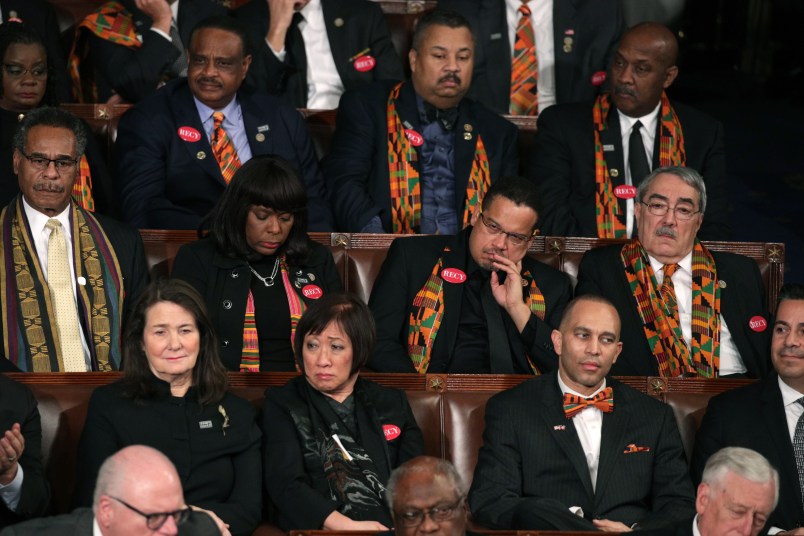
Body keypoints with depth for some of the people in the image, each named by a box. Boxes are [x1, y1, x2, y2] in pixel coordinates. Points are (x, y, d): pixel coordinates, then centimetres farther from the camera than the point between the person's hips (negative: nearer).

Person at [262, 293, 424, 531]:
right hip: (323, 529, -2)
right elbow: (285, 484, -2)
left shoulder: (393, 404, 21)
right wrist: (346, 525, -18)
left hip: (395, 528, 3)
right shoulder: (281, 405, 12)